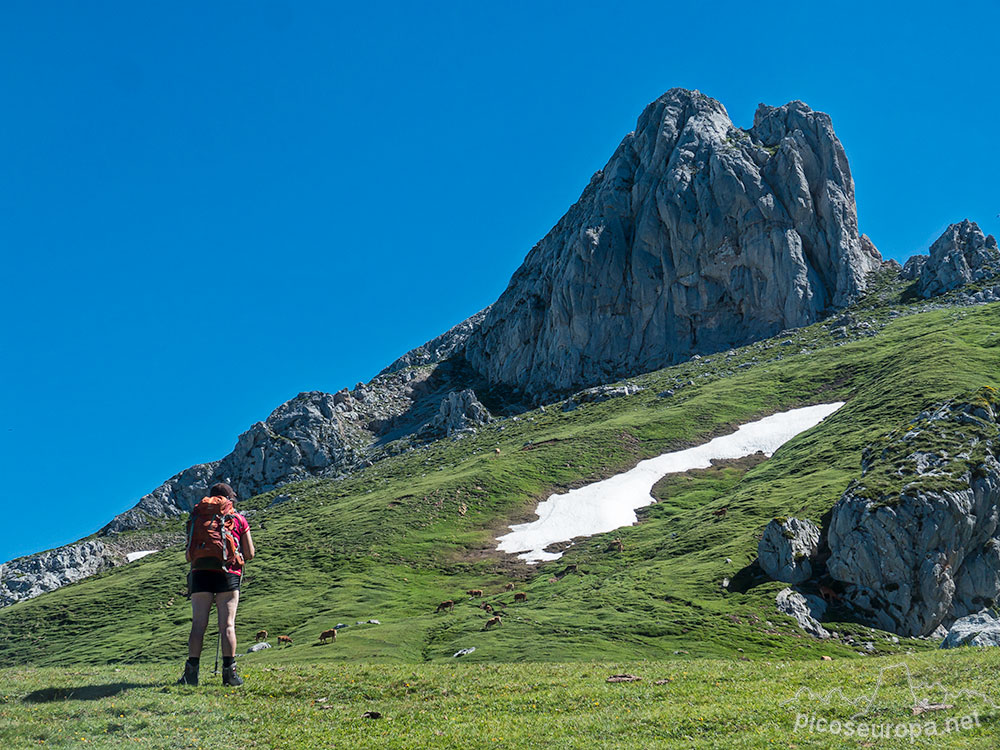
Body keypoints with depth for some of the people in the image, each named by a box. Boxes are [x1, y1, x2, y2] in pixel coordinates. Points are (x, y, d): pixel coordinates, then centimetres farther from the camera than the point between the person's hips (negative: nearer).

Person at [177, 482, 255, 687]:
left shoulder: (196, 517, 16)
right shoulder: (238, 519, 10)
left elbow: (189, 555, 15)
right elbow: (250, 554, 10)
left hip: (200, 573, 2)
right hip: (228, 574, -2)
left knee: (198, 624, 2)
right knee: (227, 624, 0)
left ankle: (191, 671, -5)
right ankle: (229, 672, -4)